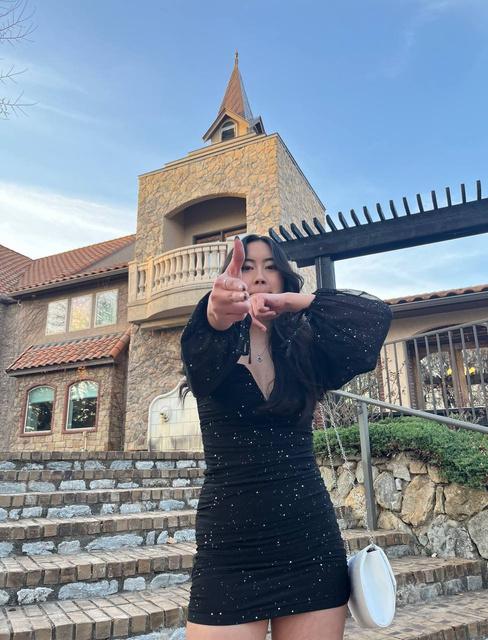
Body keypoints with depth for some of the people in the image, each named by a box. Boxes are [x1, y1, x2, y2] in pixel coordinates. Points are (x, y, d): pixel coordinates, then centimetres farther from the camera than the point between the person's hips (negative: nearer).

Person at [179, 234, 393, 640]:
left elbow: (377, 315, -6)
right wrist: (218, 312, -45)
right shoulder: (213, 350, 0)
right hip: (229, 549, -1)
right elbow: (199, 351, -24)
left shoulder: (304, 351, 5)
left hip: (311, 543, 2)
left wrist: (295, 300, -15)